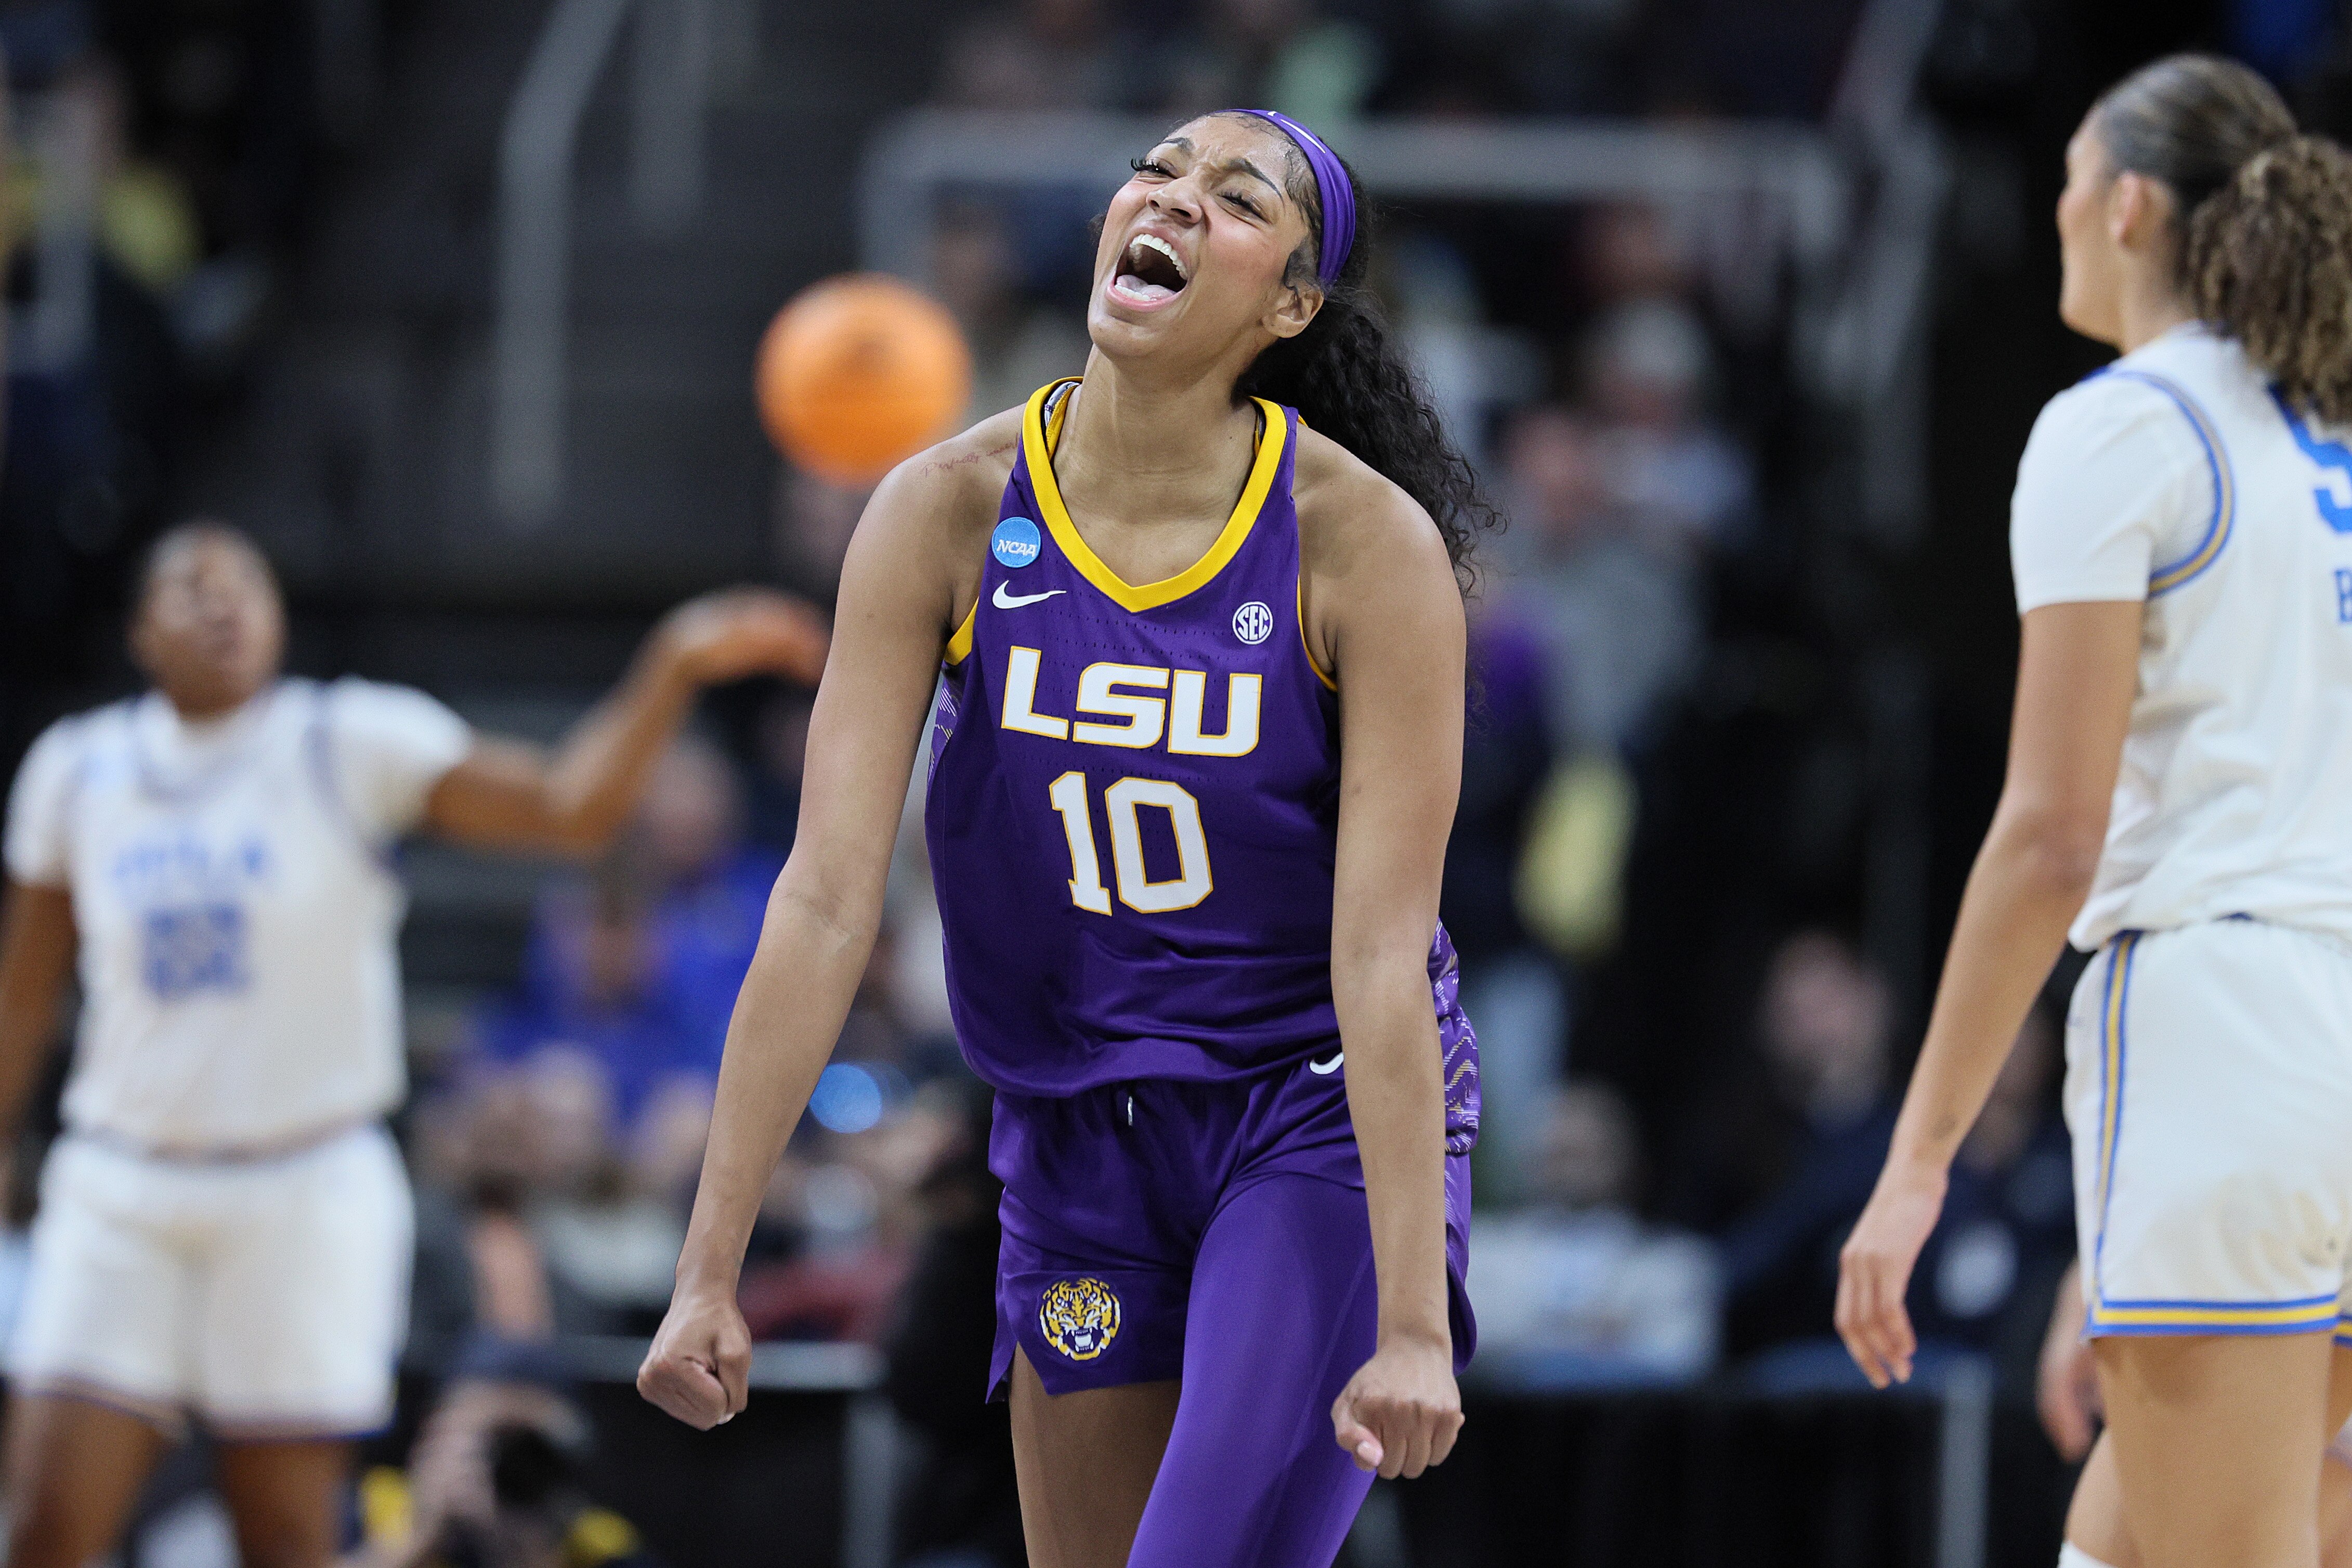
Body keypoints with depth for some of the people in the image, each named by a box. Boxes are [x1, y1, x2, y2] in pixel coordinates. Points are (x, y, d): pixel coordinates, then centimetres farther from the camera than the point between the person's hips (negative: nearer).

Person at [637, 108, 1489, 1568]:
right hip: (1079, 1139, 4)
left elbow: (1381, 954, -21)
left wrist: (1415, 1326, -26)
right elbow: (826, 900, -14)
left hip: (1327, 1120, -4)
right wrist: (710, 1271, -17)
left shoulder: (1369, 544, -17)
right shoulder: (947, 513, -11)